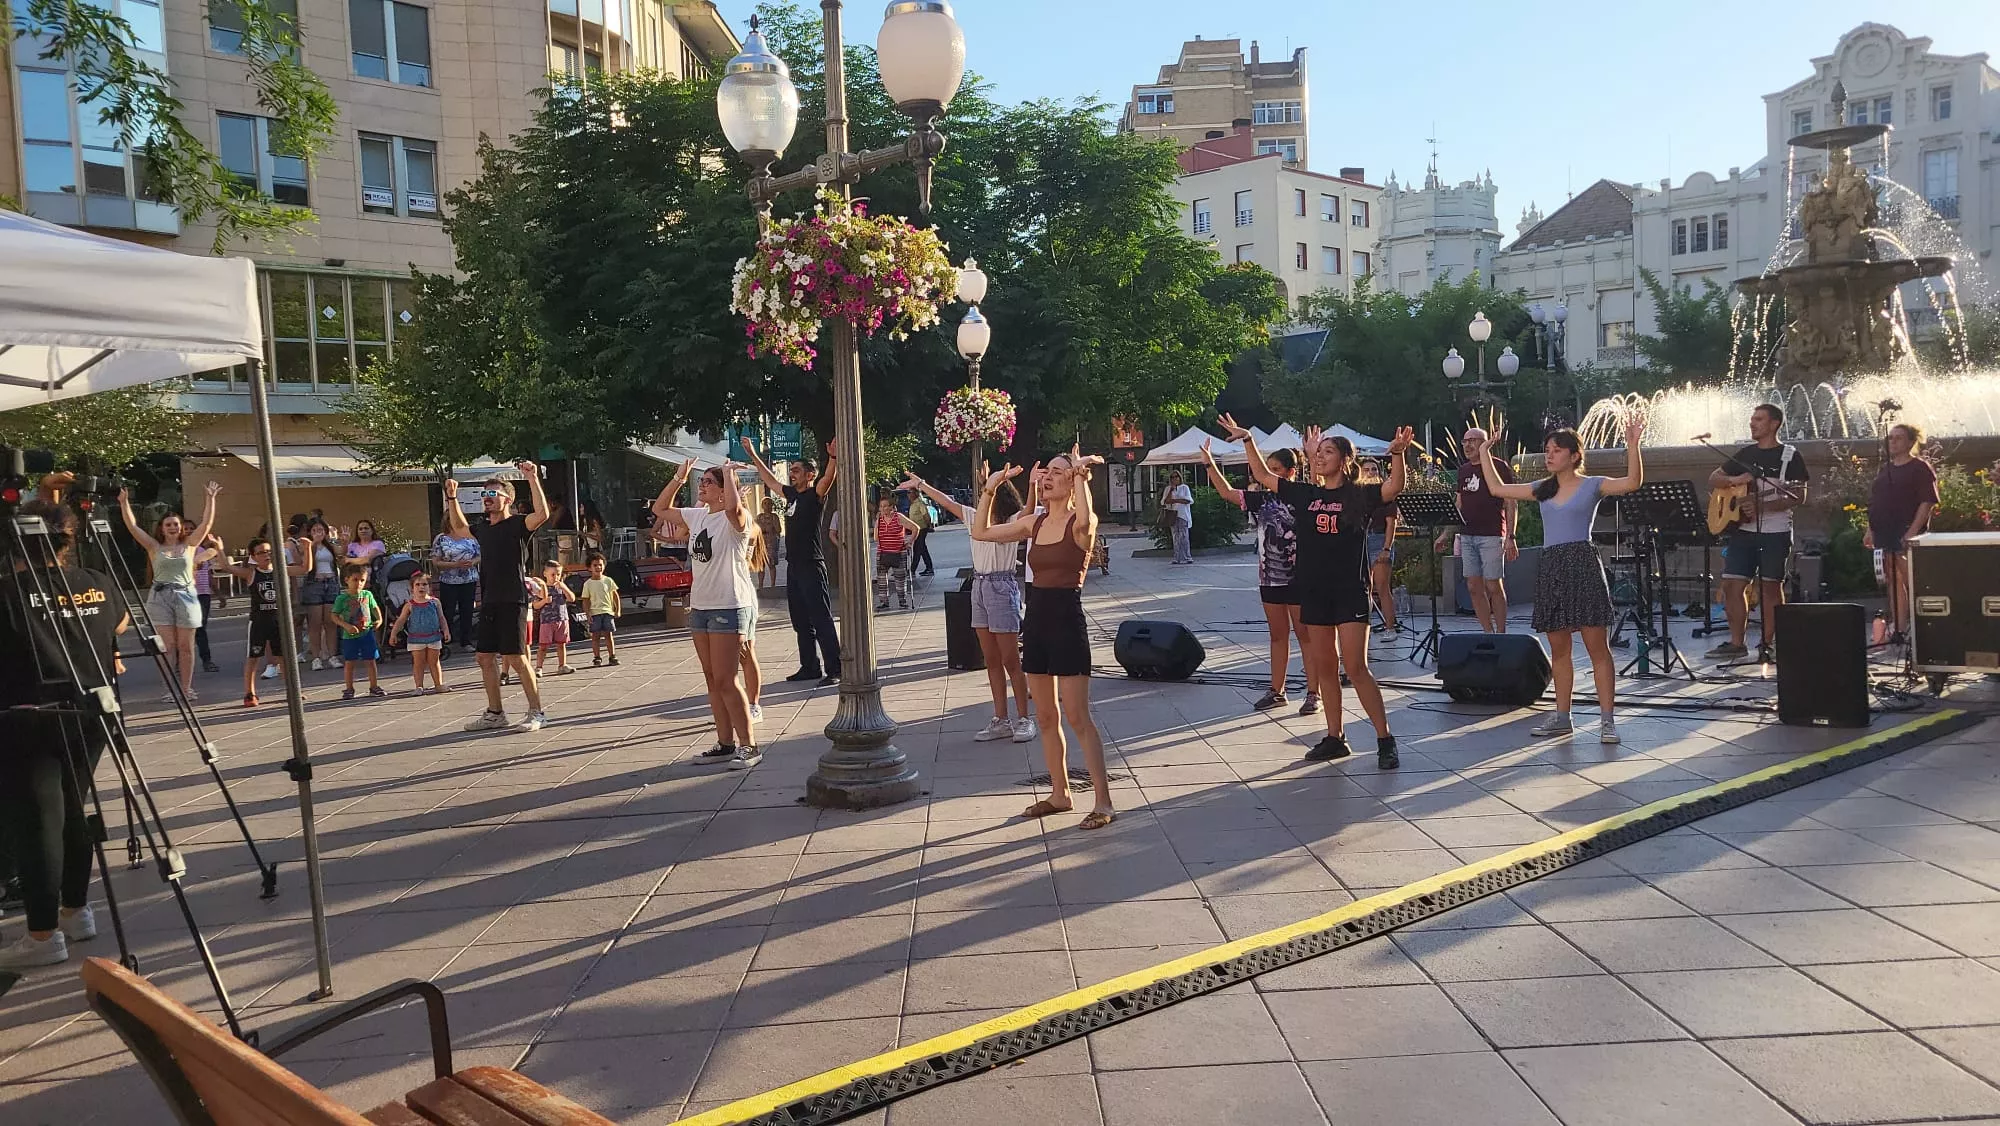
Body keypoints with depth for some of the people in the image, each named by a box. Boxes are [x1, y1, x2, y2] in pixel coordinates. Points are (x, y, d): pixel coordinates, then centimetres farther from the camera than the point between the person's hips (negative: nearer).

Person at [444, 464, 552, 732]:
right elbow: (458, 528, 38)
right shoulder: (483, 529, 17)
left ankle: (536, 712, 1)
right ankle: (495, 713, 20)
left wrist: (533, 479, -28)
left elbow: (542, 514, -25)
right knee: (485, 658, 9)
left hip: (512, 602, -8)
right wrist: (452, 498, 32)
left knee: (515, 659, -8)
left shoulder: (517, 524, -5)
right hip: (488, 603, 8)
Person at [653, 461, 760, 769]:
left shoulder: (734, 519, -12)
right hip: (700, 606, 9)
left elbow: (734, 506, -37)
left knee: (726, 681, -10)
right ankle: (726, 743, 21)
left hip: (730, 607, -9)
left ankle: (749, 746, -3)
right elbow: (659, 510, 22)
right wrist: (679, 478, 14)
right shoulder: (696, 516, 12)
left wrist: (727, 473, -21)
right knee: (712, 680, 12)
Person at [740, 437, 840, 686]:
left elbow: (828, 478, -27)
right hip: (793, 565, 9)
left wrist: (833, 457, -46)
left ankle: (834, 670, -7)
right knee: (801, 622, 14)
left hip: (812, 565, -9)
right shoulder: (791, 493, 15)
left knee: (822, 621, -8)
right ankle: (810, 667, 22)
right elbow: (771, 480, 31)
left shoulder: (815, 494, -7)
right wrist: (753, 456, 35)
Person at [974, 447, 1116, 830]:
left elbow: (1085, 522, -34)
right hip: (1036, 618, 7)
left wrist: (1081, 472, -27)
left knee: (1077, 717, -6)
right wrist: (991, 489, 7)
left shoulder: (1079, 524, -9)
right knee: (1046, 717, 13)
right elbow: (980, 532, 14)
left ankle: (1103, 802, 1)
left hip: (1067, 619, -7)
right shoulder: (1033, 523, 10)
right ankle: (1060, 794, 25)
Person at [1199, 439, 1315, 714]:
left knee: (1305, 635, 2)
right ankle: (1277, 691, 21)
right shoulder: (1263, 498, 7)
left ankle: (1313, 693, 8)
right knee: (1278, 635, 13)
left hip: (1297, 579, -6)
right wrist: (1209, 464, -2)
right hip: (1269, 578, 6)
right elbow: (1228, 493, 7)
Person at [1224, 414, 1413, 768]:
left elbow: (1394, 488, -22)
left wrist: (1397, 453, -38)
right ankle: (1335, 738, 19)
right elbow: (1264, 477, 13)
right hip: (1314, 590, 5)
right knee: (1324, 666, 9)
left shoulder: (1359, 495, -4)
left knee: (1355, 668, -10)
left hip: (1350, 592, -5)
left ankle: (1385, 741, -2)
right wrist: (1247, 440, 6)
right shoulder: (1306, 494, 9)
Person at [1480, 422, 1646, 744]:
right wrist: (1485, 453, 20)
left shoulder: (1592, 485, 1)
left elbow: (1633, 482, -14)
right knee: (1559, 649, 10)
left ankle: (1607, 720, -1)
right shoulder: (1543, 489, 16)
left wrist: (1632, 445, -25)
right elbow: (1497, 489, 20)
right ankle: (1562, 717, 18)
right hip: (1550, 567, 6)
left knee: (1597, 646, -4)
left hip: (1582, 564, -6)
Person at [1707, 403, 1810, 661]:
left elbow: (1799, 497, -8)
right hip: (1742, 530, 5)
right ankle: (1736, 643, 8)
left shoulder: (1790, 455, -1)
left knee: (1771, 586, 0)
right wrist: (1734, 480, -5)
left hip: (1775, 532, -5)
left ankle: (1767, 643, 9)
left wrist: (1761, 506, -19)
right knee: (1732, 584, 0)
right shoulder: (1745, 454, 14)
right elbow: (1713, 479, 16)